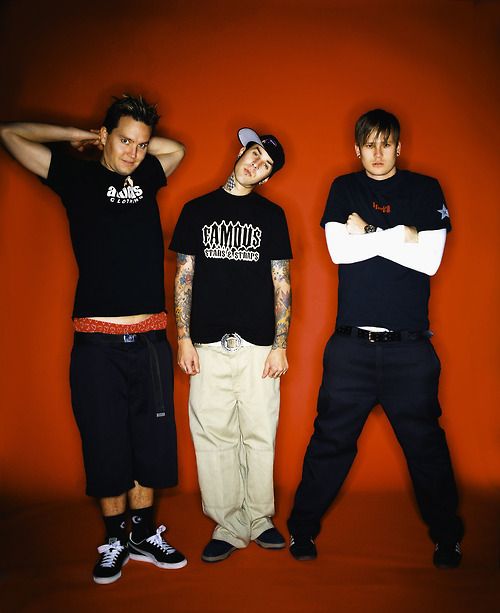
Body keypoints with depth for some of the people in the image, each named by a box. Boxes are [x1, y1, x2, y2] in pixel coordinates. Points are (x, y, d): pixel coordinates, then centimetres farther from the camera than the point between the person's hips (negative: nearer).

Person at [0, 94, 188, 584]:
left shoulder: (146, 177, 14)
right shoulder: (77, 177, 7)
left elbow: (175, 147, 32)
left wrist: (141, 143, 19)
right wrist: (79, 136, 12)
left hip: (150, 341, 3)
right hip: (97, 343, -3)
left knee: (151, 442, 10)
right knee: (105, 446, 7)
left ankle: (144, 535, 27)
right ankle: (114, 540, 25)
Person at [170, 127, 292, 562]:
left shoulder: (272, 215, 10)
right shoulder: (197, 209, 11)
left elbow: (281, 283, 7)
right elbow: (184, 278, 9)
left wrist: (280, 345, 0)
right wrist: (184, 338, 1)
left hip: (258, 345, 0)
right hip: (208, 345, 0)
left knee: (259, 436, 4)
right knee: (215, 438, 2)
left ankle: (259, 520, 21)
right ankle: (229, 526, 16)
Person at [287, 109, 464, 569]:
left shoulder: (425, 190, 8)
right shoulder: (344, 189, 9)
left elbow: (429, 260, -6)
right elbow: (339, 250, -7)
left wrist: (367, 233, -6)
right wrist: (402, 235, -7)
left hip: (410, 346, 0)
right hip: (352, 344, 0)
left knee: (426, 444, 10)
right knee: (330, 441, 7)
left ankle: (447, 536, 30)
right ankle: (303, 529, 24)